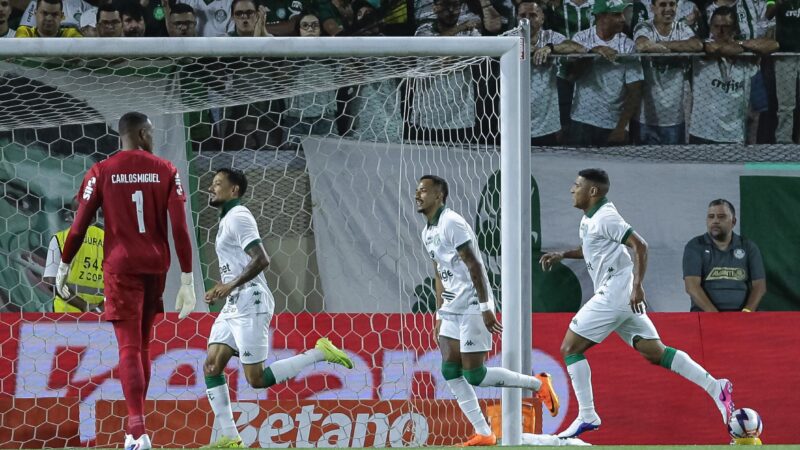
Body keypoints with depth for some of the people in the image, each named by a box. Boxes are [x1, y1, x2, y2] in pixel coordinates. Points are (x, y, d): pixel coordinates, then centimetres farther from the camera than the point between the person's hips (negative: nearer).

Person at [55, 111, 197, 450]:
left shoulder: (101, 172, -2)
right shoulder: (165, 171, 2)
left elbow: (79, 225, -3)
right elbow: (180, 226, -4)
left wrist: (64, 266, 10)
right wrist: (187, 278, -3)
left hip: (121, 266, -2)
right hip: (156, 266, 2)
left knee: (129, 347, -7)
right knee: (142, 345, 16)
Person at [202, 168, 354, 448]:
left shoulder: (238, 217, -11)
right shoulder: (228, 220, 19)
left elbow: (261, 259, -23)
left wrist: (231, 285, -23)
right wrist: (220, 291, 17)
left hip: (250, 305, -10)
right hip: (233, 307, 10)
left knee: (256, 379, -10)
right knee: (211, 368, 2)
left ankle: (320, 353, -1)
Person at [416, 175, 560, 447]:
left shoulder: (452, 223, -15)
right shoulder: (427, 233, 14)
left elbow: (474, 266, -19)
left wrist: (485, 308, -22)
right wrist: (439, 316, 19)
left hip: (473, 308, -9)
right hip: (452, 310, 9)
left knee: (474, 375, -10)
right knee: (450, 371, 0)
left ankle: (538, 384, 7)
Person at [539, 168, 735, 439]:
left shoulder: (604, 218, -12)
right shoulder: (590, 219, 17)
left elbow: (639, 245, -19)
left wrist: (637, 286, -24)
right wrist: (562, 255, 24)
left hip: (614, 293, -10)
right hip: (623, 299, 10)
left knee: (570, 348, -4)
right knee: (655, 352, 4)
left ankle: (587, 415, -6)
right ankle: (715, 387, -3)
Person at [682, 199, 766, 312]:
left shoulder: (749, 248, 13)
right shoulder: (695, 247, 7)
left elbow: (759, 285, 8)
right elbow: (692, 286, -4)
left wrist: (747, 312, -11)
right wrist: (714, 315, -17)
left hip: (741, 313, 2)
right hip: (705, 313, -2)